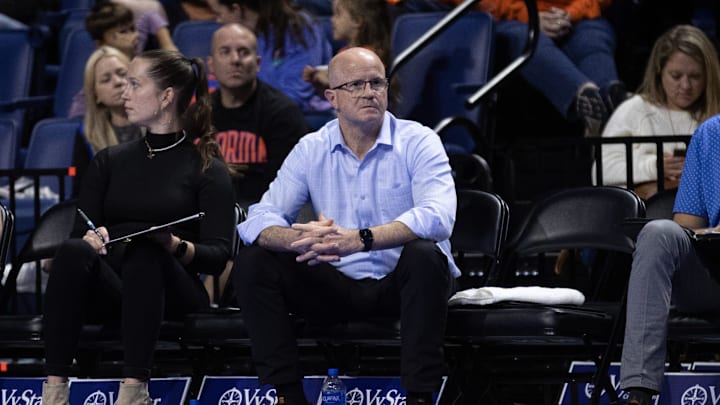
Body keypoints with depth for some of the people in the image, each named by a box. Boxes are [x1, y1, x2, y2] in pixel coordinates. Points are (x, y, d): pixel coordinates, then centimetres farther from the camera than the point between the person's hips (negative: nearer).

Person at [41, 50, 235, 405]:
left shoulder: (207, 168, 7)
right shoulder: (109, 161, 21)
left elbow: (218, 256, 0)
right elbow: (83, 228, 14)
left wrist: (176, 246, -20)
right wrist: (92, 238, -10)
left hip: (172, 293, -3)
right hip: (108, 289, 3)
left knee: (143, 250, -37)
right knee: (73, 251, -31)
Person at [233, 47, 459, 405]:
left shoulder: (418, 142, -8)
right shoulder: (311, 150, 2)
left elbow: (437, 217, -26)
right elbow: (259, 220, -8)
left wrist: (360, 239, -40)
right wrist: (301, 239, -33)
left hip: (403, 282, -3)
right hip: (340, 285, 3)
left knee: (424, 254, -35)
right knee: (252, 261, -14)